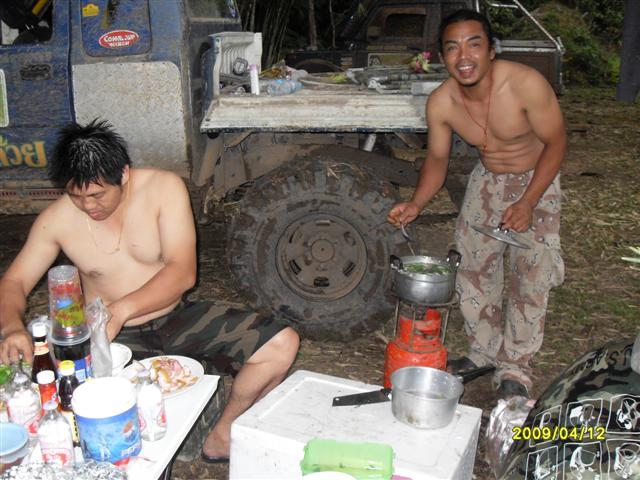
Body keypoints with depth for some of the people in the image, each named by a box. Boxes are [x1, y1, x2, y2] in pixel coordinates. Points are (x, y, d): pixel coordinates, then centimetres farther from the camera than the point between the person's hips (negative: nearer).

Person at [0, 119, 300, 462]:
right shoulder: (58, 219, -8)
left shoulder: (164, 187, -14)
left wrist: (121, 309, -34)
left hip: (177, 318, 1)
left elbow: (183, 271, -21)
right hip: (114, 338, -1)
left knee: (283, 343, -13)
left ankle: (222, 437, 7)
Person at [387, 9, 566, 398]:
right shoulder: (441, 103, -20)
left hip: (538, 180, -4)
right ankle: (485, 351, 28)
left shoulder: (526, 84, -33)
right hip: (487, 180, 4)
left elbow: (556, 143, -20)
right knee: (474, 267, 8)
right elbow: (437, 159, -5)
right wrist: (416, 205, -21)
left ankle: (514, 368, 11)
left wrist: (527, 203, -27)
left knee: (533, 276, -6)